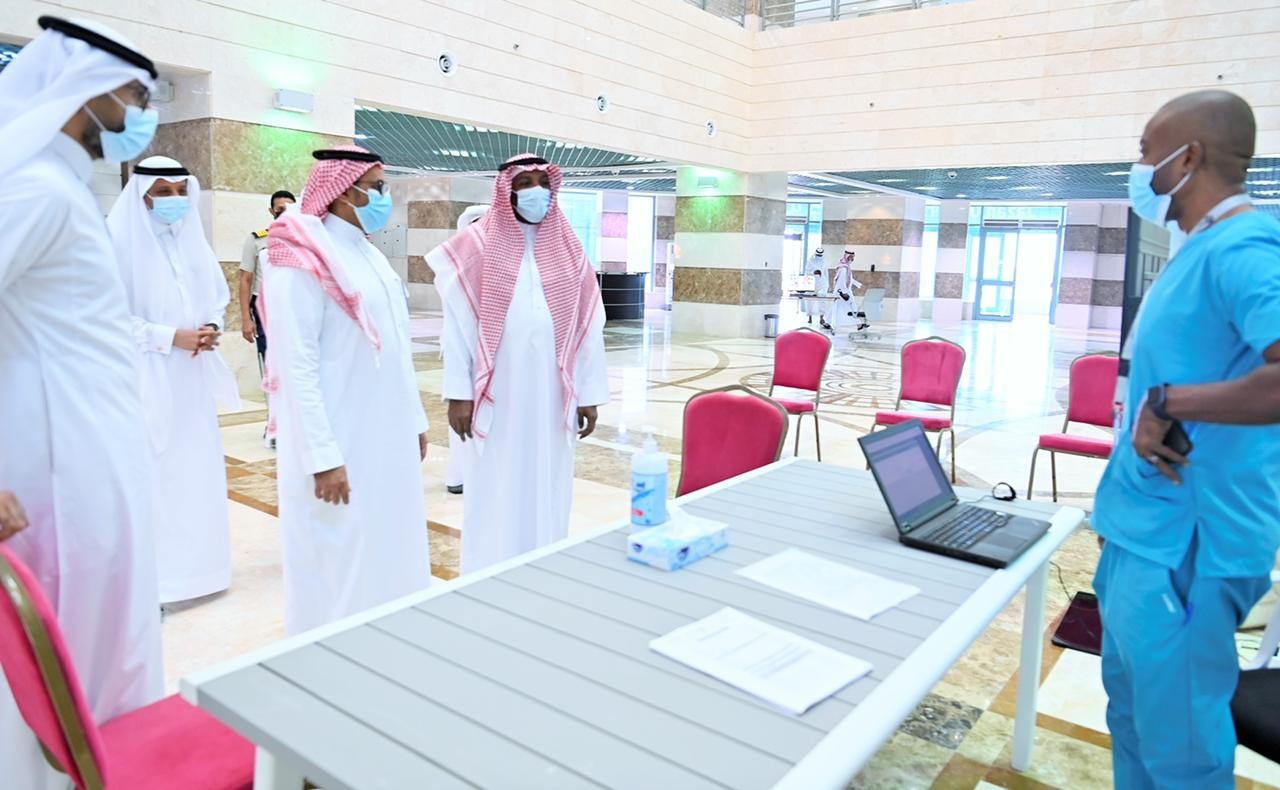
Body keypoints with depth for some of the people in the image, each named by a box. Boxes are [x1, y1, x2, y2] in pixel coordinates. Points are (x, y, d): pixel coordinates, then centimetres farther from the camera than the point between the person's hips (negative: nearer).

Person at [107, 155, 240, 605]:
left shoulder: (192, 240, 9)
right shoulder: (119, 242, -9)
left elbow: (217, 297, 16)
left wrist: (212, 328, -4)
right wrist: (172, 337, -16)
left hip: (193, 378, 6)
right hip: (146, 378, -6)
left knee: (196, 468, 11)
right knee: (152, 474, -4)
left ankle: (192, 564, 25)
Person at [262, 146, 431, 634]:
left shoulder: (368, 254, 13)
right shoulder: (302, 260, -13)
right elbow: (297, 368, -18)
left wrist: (415, 420, 16)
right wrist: (324, 457, -21)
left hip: (387, 437, 8)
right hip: (341, 445, -8)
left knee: (386, 551, 16)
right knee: (342, 563, 4)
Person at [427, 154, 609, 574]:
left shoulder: (569, 250, 8)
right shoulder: (478, 246, 0)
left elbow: (589, 327, 6)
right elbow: (459, 324, -4)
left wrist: (589, 394, 3)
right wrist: (459, 392, -9)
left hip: (551, 396, 3)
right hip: (498, 395, -2)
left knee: (547, 490, 11)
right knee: (497, 493, 4)